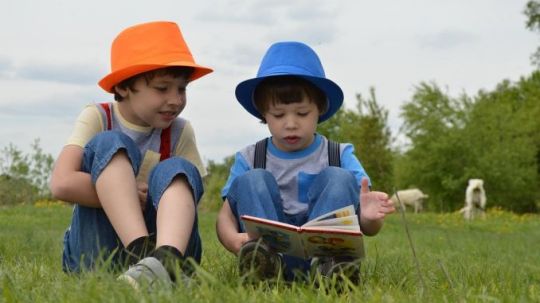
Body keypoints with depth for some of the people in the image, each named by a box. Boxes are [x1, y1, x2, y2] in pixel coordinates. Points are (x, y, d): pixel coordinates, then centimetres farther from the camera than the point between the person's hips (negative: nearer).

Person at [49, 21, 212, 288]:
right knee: (109, 144, -19)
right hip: (94, 253, -2)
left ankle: (166, 259, -54)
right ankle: (143, 255, -43)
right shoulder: (97, 118, -4)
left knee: (179, 170, -22)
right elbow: (62, 184, -19)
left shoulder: (180, 132, 4)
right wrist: (129, 193, -16)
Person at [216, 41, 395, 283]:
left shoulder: (340, 156, 8)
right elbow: (225, 215, 0)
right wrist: (233, 240, -26)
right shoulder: (248, 159, 10)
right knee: (251, 180, -14)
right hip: (267, 254, 1)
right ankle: (264, 254, -40)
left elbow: (369, 229, 0)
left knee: (339, 178, -16)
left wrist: (369, 217, -27)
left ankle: (325, 261, -38)